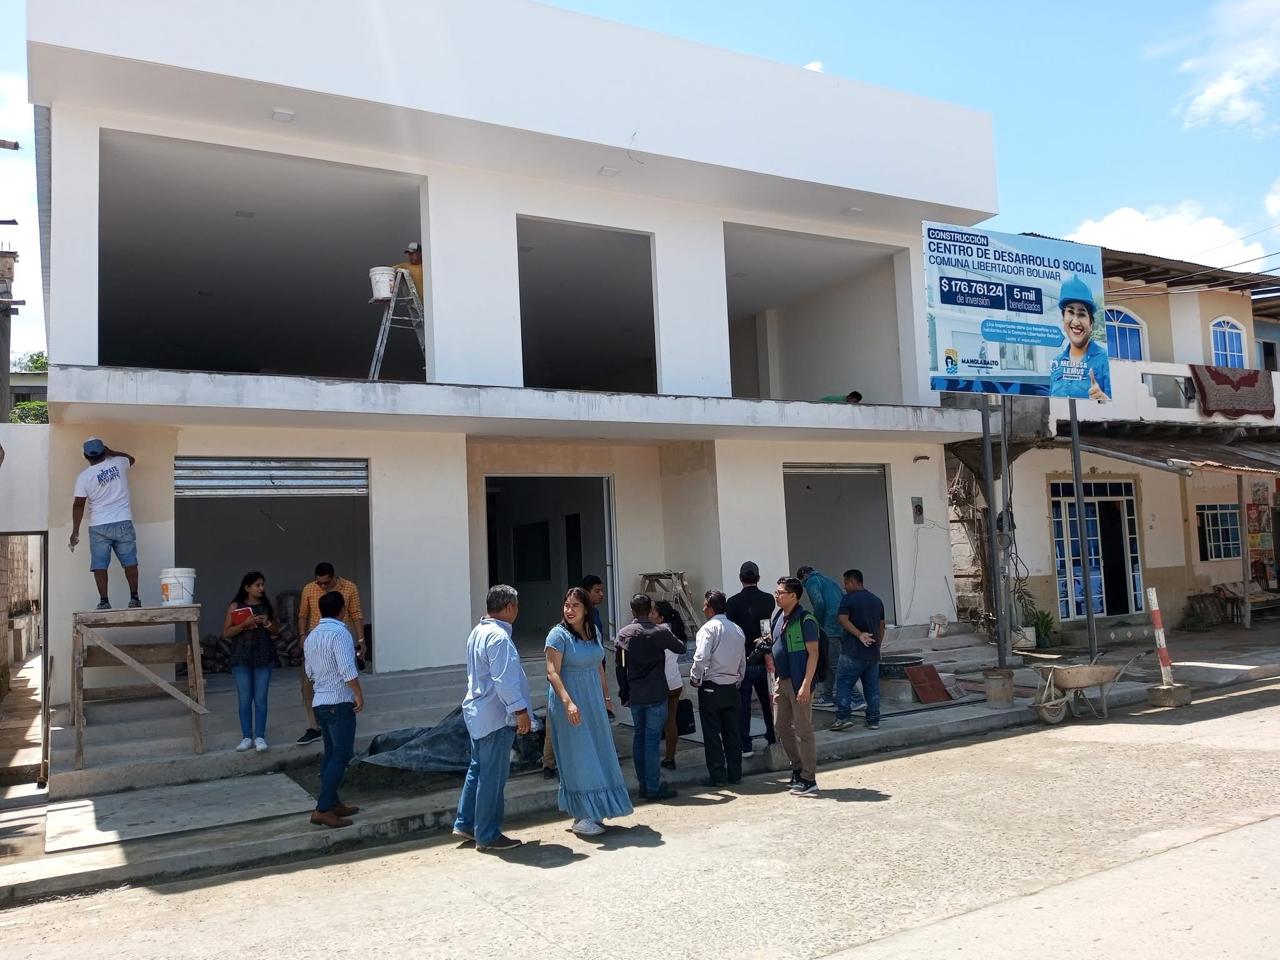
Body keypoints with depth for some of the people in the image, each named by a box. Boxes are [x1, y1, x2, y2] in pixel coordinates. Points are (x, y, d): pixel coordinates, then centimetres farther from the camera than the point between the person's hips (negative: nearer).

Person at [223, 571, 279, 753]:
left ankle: (260, 736, 7)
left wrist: (267, 623, -9)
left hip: (264, 657, 1)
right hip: (241, 658, -1)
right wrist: (245, 624, -16)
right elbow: (226, 633, -3)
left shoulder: (267, 606, 6)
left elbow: (277, 632, 11)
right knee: (244, 699, 3)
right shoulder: (235, 607, 0)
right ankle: (247, 737, 11)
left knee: (261, 698, 1)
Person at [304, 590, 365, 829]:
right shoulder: (340, 633, -14)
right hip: (340, 702, -9)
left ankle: (332, 803, 19)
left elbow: (310, 671, 18)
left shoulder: (311, 636, 11)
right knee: (342, 755, -6)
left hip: (319, 702, 9)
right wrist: (359, 694, -14)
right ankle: (322, 809, -11)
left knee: (332, 754, 15)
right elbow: (347, 669, -22)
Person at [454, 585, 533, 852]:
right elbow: (504, 679, -25)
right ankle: (487, 836, 8)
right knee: (493, 776, 0)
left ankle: (465, 823, 27)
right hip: (496, 717, -10)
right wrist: (520, 710, -21)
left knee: (478, 768, 20)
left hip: (477, 712, 10)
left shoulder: (477, 632, 11)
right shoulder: (499, 637, -20)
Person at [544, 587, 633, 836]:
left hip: (593, 701, 7)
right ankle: (581, 818, 8)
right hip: (570, 703, -7)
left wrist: (605, 696, 16)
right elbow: (552, 673, -19)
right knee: (578, 757, -2)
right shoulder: (559, 634, -13)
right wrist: (568, 702, -29)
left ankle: (592, 812, 26)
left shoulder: (594, 631, 7)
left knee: (597, 753, 12)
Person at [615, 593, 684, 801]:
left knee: (639, 737, 15)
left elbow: (620, 665, 6)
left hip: (635, 696, 4)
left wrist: (624, 694, 14)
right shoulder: (660, 632, -9)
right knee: (652, 739, -2)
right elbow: (681, 649, 6)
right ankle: (653, 788, -1)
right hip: (656, 695, -4)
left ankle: (643, 784, 19)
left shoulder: (623, 634, 2)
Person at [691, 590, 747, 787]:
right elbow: (743, 661, 14)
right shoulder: (737, 630, 11)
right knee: (732, 732, 12)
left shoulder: (709, 628, -12)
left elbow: (701, 657, -22)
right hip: (731, 687, 6)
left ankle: (717, 776, 4)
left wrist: (695, 678, -8)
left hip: (711, 687, -6)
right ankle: (735, 774, 16)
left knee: (712, 734, 1)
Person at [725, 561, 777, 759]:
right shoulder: (769, 600, -2)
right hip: (765, 660, 3)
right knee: (768, 701, 16)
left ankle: (745, 746, 4)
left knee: (742, 704, 3)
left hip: (743, 662, -3)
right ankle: (773, 739, 24)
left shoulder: (733, 602, -11)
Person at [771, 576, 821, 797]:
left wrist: (806, 685, -21)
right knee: (781, 726, 15)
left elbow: (813, 653, -16)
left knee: (803, 731, -2)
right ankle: (798, 768, 30)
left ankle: (808, 780, 6)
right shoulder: (778, 618, 11)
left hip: (799, 683, -9)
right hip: (783, 680, 9)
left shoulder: (805, 620, -14)